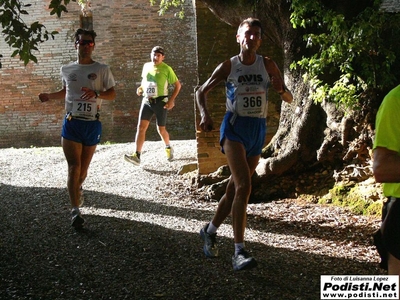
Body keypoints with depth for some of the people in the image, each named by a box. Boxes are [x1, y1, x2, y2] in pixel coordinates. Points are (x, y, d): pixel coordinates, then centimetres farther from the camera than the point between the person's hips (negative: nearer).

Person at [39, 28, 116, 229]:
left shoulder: (102, 69, -1)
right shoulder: (66, 70, 7)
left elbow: (112, 94, -1)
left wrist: (96, 94, -20)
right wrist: (49, 96, 6)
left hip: (92, 124, 0)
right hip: (71, 123, 0)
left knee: (84, 167, 11)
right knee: (74, 166, -11)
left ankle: (77, 190, 43)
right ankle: (75, 210, -12)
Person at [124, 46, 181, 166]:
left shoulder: (166, 69, -7)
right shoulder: (146, 66, 7)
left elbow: (177, 85, -2)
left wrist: (171, 100, -12)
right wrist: (141, 88, 4)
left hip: (160, 101, -3)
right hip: (146, 101, 4)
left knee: (161, 129, 7)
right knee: (141, 127, -11)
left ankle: (168, 148, 38)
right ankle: (137, 155, -16)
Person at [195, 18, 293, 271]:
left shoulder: (267, 65, 4)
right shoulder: (228, 66, 0)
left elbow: (290, 99, 4)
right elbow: (202, 92, 10)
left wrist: (281, 89, -18)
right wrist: (205, 115, -9)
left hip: (259, 129, 4)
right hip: (235, 128, -4)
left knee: (235, 188, 13)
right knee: (244, 186, -21)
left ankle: (210, 231, 36)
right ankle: (239, 252, -22)